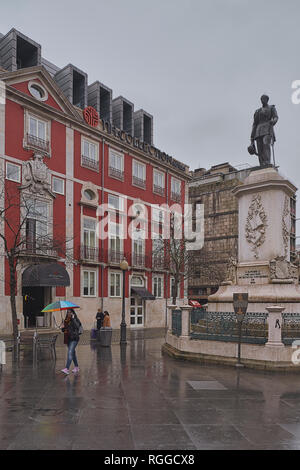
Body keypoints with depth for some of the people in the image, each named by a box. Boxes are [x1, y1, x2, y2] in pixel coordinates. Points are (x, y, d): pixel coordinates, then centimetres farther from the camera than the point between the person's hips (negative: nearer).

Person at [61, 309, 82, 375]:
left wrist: (73, 318, -23)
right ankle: (76, 367, 29)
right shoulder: (66, 320, 10)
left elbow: (77, 326, -24)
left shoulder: (75, 319, -6)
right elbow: (64, 328, 19)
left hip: (74, 339, -7)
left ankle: (67, 369, -21)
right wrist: (63, 329, -4)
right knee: (72, 353, 16)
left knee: (70, 353, -16)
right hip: (68, 339, 7)